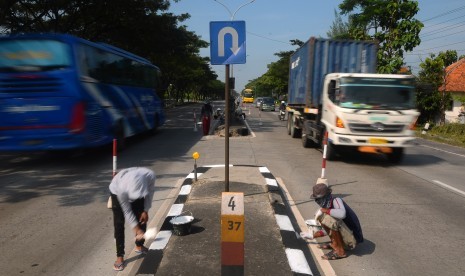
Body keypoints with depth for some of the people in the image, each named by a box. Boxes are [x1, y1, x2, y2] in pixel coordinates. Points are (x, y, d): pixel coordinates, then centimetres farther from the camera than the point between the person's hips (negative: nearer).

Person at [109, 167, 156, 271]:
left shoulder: (150, 175, -41)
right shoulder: (122, 188, -45)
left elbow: (150, 192, -16)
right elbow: (127, 211, -28)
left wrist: (146, 210, -11)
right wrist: (136, 229, -28)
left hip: (138, 190, 3)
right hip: (117, 192, -3)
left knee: (142, 218, 7)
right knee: (119, 224, -7)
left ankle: (139, 246, 29)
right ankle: (120, 256, 3)